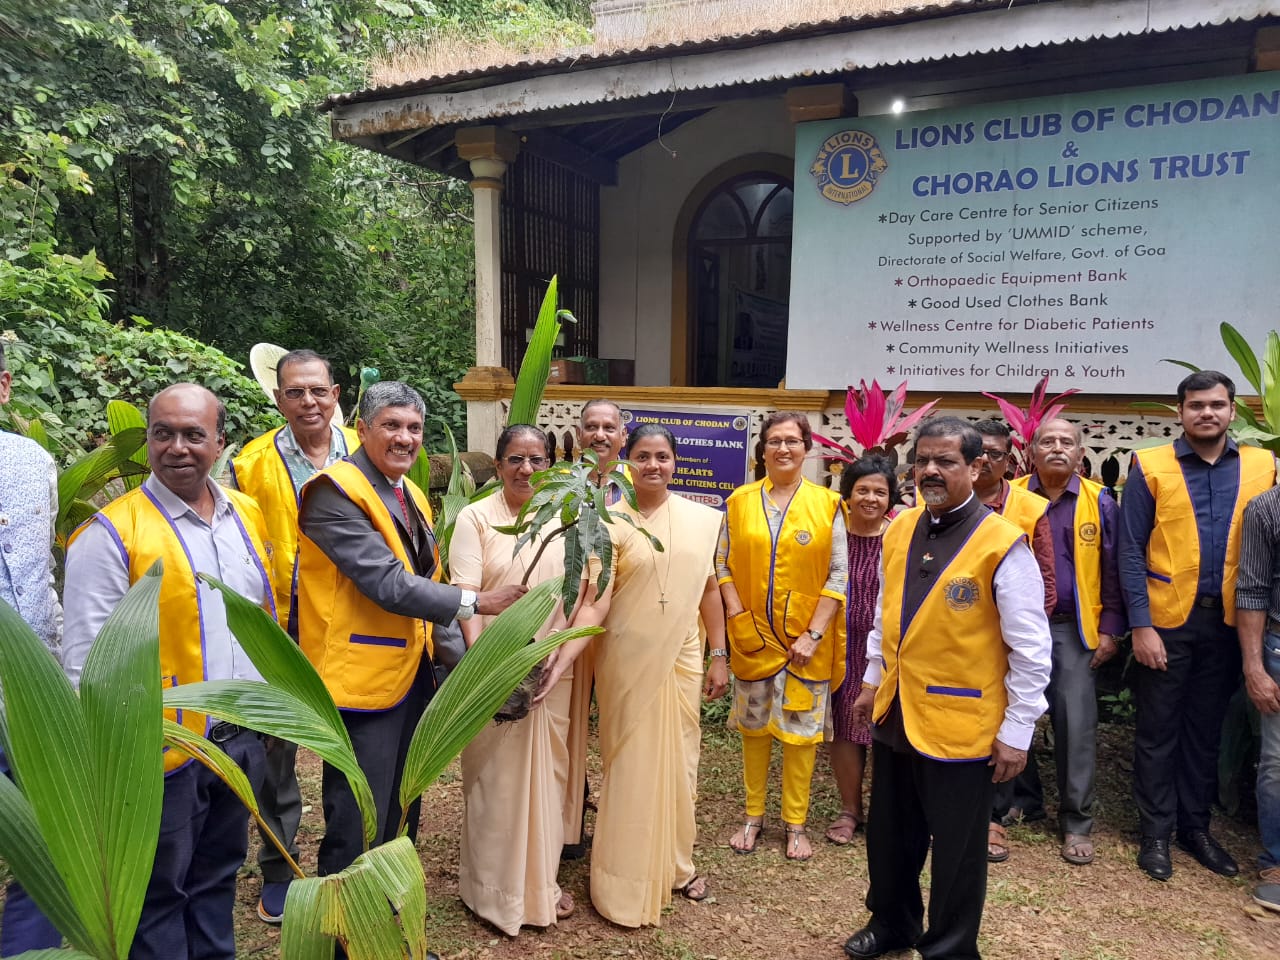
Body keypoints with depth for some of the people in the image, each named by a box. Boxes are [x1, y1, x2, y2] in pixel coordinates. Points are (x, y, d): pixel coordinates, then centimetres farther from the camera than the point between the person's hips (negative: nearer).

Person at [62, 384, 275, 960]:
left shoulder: (247, 515, 4)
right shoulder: (112, 532, -14)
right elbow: (85, 658, -13)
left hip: (242, 739, 5)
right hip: (164, 751, -5)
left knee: (218, 876, 22)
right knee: (160, 894, 14)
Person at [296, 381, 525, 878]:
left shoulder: (412, 496, 12)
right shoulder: (336, 491, -16)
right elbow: (388, 584, -24)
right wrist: (475, 602, -19)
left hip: (412, 674, 9)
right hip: (363, 682, -8)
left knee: (399, 816, 22)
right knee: (358, 827, 3)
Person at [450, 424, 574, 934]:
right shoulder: (476, 518, -5)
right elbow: (464, 594, -13)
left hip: (554, 671, 4)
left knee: (547, 774, 15)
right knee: (496, 778, 7)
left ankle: (541, 881, 35)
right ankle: (495, 889, 28)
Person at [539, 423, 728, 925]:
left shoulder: (701, 518, 1)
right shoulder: (612, 523, -9)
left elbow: (709, 590, 8)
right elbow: (594, 603, -16)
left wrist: (719, 656, 8)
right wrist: (560, 661, -28)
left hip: (681, 659, 3)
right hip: (627, 660, -3)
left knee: (678, 760, 13)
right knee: (629, 763, 7)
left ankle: (676, 863, 34)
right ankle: (626, 878, 24)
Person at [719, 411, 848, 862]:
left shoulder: (827, 503, -3)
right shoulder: (740, 501, 2)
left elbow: (839, 574, -5)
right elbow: (724, 565, 3)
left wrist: (815, 633, -11)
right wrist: (737, 616, -8)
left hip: (805, 637, -1)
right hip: (752, 635, 2)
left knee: (800, 726, 7)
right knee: (753, 724, 12)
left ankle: (795, 823, 22)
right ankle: (753, 816, 27)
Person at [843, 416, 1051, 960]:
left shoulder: (1002, 544, -16)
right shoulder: (899, 529, 3)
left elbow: (1031, 650, -13)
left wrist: (1016, 732, -11)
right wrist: (872, 681, 18)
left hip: (959, 724, -6)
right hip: (894, 713, 6)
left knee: (955, 848, 13)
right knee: (889, 834, 21)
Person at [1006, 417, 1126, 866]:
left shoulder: (1099, 502, 0)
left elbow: (1112, 570, 3)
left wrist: (1110, 628, 0)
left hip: (1073, 629, -1)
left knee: (1076, 723, -1)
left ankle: (1076, 823, 13)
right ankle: (1022, 798, 30)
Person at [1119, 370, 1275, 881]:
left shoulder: (1261, 467, 3)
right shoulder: (1151, 467, -6)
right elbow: (1131, 551, -7)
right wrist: (1141, 625, -12)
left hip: (1227, 621, 3)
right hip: (1166, 620, -3)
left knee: (1206, 728, 15)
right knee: (1158, 730, 7)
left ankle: (1195, 826, 30)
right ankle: (1156, 832, 20)